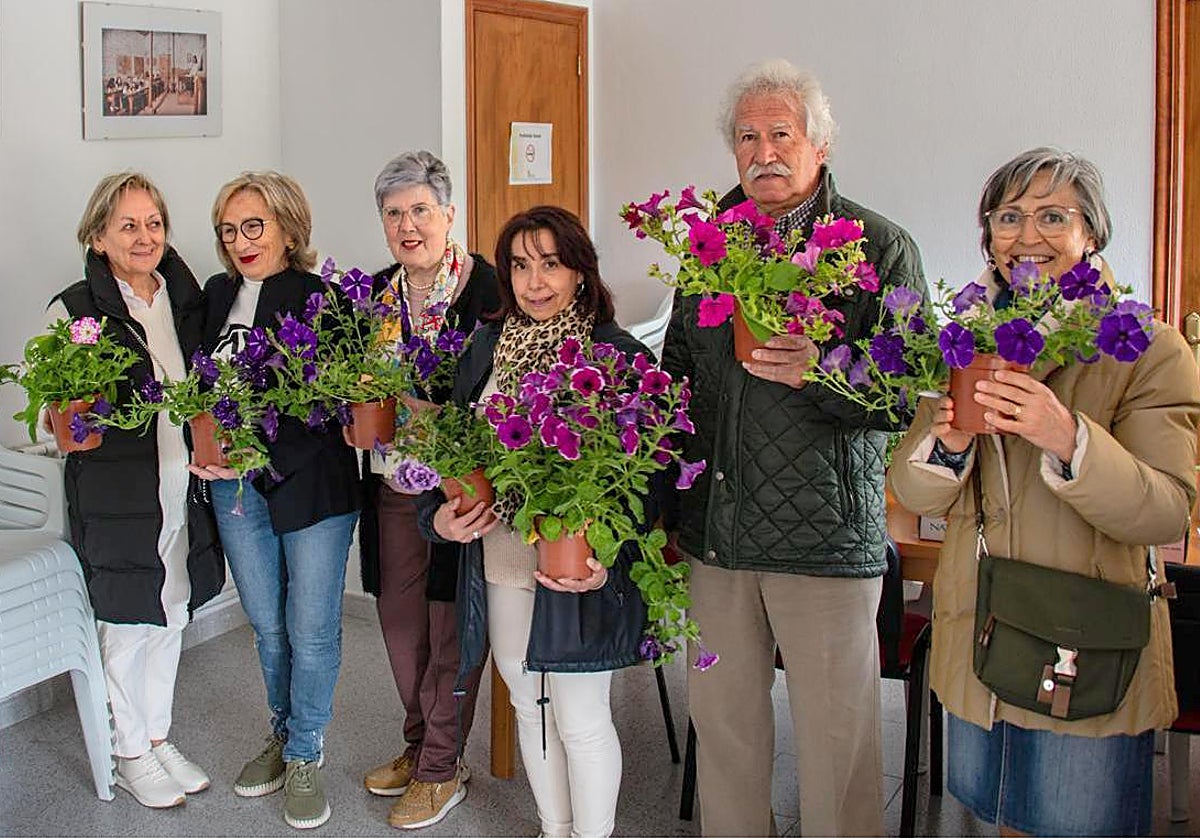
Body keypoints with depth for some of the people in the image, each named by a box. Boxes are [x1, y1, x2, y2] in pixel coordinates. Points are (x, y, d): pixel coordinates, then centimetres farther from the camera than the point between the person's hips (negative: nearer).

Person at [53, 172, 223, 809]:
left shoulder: (186, 298, 6)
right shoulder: (76, 310, -9)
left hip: (184, 487, 5)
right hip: (117, 496, -5)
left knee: (170, 615, 16)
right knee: (125, 625, 6)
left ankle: (159, 737, 34)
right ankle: (130, 754, 25)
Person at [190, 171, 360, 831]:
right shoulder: (217, 294, 8)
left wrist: (261, 455, -21)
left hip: (311, 484, -5)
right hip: (235, 491, 5)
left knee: (311, 629, 2)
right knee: (267, 625, 15)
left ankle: (305, 757, 21)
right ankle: (283, 736, 35)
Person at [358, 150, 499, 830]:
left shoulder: (488, 287, -11)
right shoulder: (376, 291, 9)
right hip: (393, 485, 6)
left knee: (451, 626, 4)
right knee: (399, 614, 15)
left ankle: (441, 767, 20)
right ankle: (419, 742, 35)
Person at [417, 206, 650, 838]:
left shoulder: (619, 355, -10)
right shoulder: (486, 348, 7)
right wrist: (441, 515, -5)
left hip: (580, 572, -5)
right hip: (500, 566, 5)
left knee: (580, 719, 5)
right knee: (530, 708, 18)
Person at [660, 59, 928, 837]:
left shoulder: (882, 247, -4)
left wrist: (820, 371, -26)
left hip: (826, 534, -4)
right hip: (716, 527, 5)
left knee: (837, 733, 4)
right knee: (722, 716, 14)